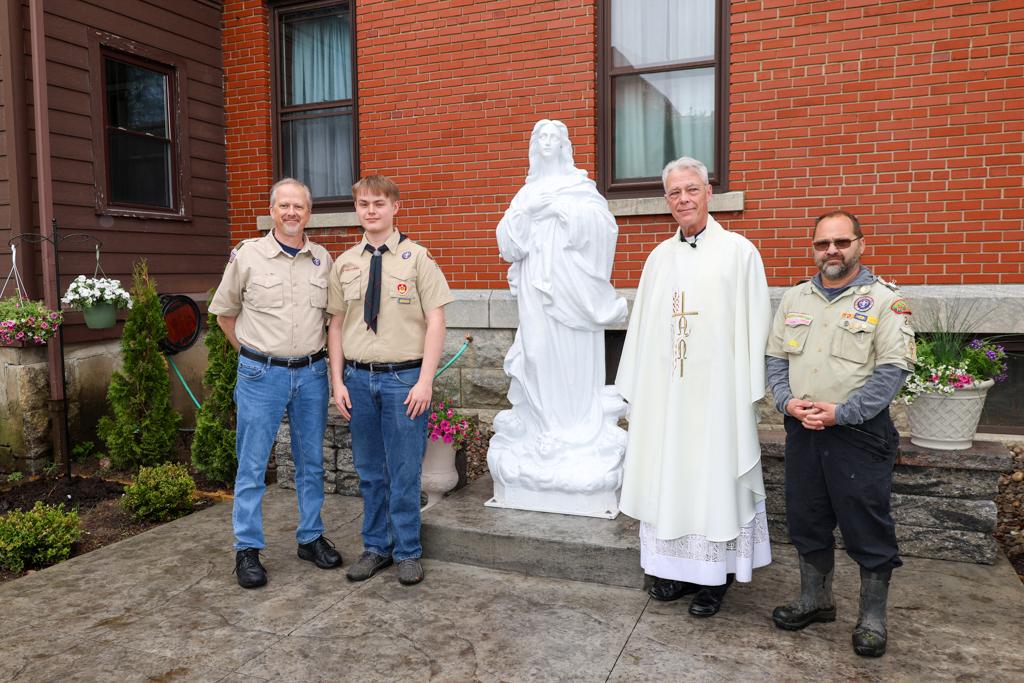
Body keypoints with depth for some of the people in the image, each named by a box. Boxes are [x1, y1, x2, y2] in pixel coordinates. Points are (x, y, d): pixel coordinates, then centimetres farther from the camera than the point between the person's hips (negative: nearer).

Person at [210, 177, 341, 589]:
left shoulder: (323, 259, 6)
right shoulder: (247, 255, -2)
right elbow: (224, 312, 8)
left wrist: (319, 355, 12)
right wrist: (251, 352, 9)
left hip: (311, 373, 3)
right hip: (261, 374, -3)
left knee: (311, 462, 12)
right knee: (252, 465, 2)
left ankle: (311, 538, 26)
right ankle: (247, 549, 14)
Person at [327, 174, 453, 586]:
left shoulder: (416, 258, -3)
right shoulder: (344, 264, 8)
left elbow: (435, 321, -6)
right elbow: (336, 325, 11)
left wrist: (425, 381, -12)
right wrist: (338, 381, 4)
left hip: (404, 378, -3)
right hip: (358, 378, 4)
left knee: (405, 473, 4)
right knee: (370, 473, 14)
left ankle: (407, 553, 21)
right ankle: (376, 548, 29)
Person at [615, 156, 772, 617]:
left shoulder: (738, 251, -3)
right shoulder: (659, 257, 11)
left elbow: (754, 326, -6)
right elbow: (641, 326, 11)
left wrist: (748, 394, -10)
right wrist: (634, 389, 9)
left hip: (717, 392, -4)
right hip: (663, 391, 5)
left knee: (714, 476, 4)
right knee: (666, 476, 10)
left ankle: (715, 576, 20)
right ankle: (676, 567, 27)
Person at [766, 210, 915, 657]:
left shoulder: (883, 300, -5)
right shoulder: (794, 298, 11)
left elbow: (893, 369, -12)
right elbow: (776, 358, 11)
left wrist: (841, 412, -17)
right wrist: (788, 402, -6)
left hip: (859, 432, -5)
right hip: (802, 431, 5)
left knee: (868, 528, 4)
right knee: (806, 520, 14)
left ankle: (873, 618, 22)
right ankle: (815, 600, 32)